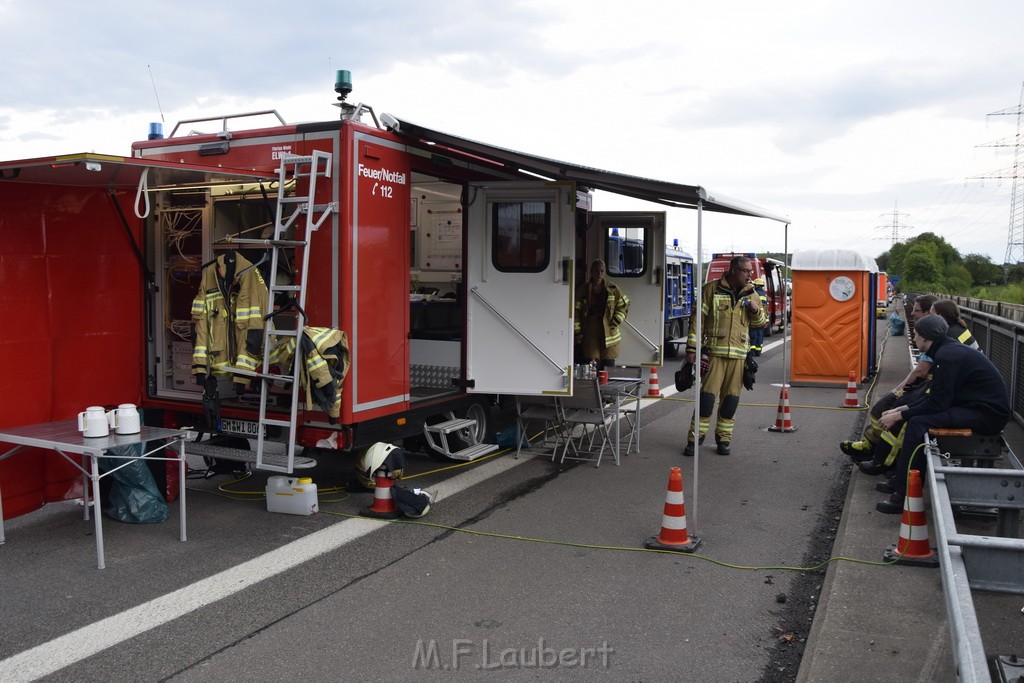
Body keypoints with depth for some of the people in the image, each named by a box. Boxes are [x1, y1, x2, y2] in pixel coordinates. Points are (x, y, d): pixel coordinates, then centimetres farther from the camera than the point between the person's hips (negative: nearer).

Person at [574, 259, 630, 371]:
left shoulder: (613, 289, 6)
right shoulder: (584, 290, 2)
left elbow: (624, 304, 15)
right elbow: (576, 311, 0)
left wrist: (616, 321, 2)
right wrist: (577, 332, -5)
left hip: (608, 333, 1)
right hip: (589, 334, -1)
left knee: (608, 365, 2)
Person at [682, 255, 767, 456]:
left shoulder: (751, 294, 12)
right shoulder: (712, 289, 0)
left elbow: (761, 323, 19)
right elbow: (698, 319, 0)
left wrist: (757, 311, -4)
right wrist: (692, 348, -4)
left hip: (739, 355, 4)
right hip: (714, 352, -4)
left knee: (731, 398, 7)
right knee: (707, 395, -5)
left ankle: (724, 438, 19)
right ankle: (695, 437, 4)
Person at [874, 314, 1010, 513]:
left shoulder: (947, 356, -19)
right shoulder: (948, 349, 12)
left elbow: (937, 403, -20)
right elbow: (936, 395, 14)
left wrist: (898, 416, -12)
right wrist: (902, 410, 8)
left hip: (988, 414, -11)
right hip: (978, 406, 11)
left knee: (917, 423, -20)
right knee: (915, 415, 11)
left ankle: (903, 495, -18)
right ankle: (901, 477, 13)